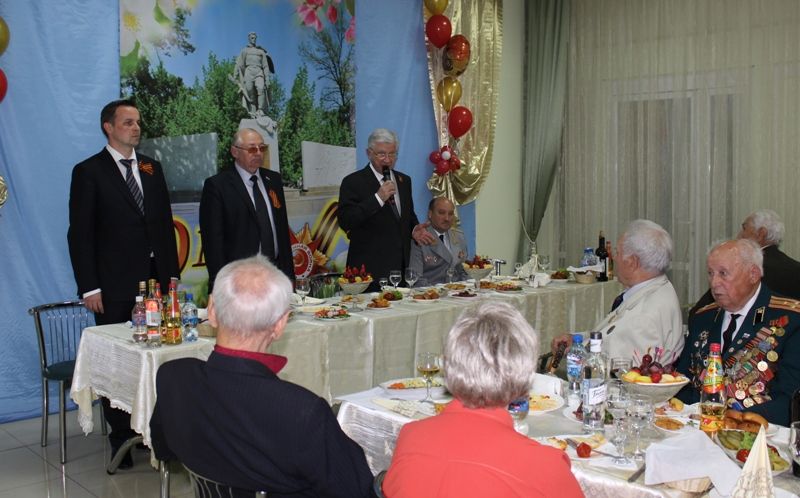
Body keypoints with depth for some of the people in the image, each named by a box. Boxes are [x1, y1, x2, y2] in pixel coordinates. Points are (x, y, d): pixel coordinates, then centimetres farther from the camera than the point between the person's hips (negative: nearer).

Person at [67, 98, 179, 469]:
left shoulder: (152, 168, 13)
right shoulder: (88, 172, -2)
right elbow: (79, 234, -5)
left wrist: (172, 272, 9)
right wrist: (88, 287, -10)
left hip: (156, 279, 4)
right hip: (114, 286, -4)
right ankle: (121, 439, 15)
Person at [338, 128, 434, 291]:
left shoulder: (404, 180, 15)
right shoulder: (353, 182, -4)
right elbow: (345, 221, -14)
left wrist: (414, 229, 4)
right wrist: (378, 198, -20)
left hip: (402, 267, 5)